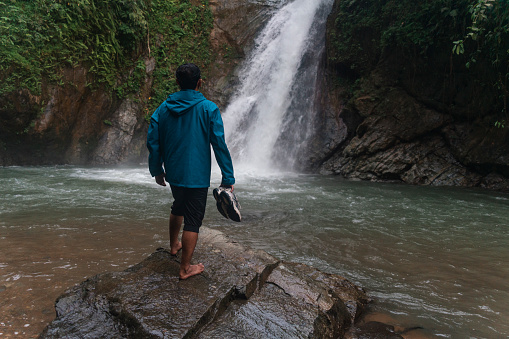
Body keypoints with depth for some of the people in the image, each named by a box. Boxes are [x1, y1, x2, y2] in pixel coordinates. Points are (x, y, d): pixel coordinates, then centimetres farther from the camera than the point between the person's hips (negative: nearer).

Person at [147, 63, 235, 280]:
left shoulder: (163, 108, 2)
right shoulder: (208, 109, -11)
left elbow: (153, 142, 4)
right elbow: (220, 145, -14)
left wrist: (157, 170, 16)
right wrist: (228, 178, -9)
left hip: (173, 174, 5)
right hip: (197, 176, -5)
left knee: (178, 208, 29)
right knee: (192, 221, 5)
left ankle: (174, 245, 47)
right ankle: (185, 268, 13)